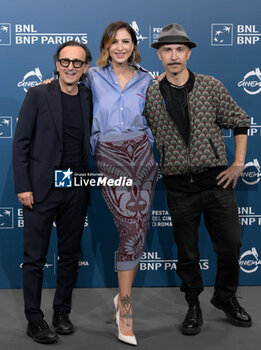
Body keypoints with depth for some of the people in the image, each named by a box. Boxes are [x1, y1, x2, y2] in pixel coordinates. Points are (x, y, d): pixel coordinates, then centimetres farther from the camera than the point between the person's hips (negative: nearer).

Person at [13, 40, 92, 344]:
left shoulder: (90, 98, 7)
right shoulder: (38, 95, -4)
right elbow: (21, 143, -6)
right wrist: (22, 187, -10)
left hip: (76, 190, 4)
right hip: (41, 188, -4)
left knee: (70, 254, 12)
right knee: (35, 258, 3)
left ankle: (62, 313, 27)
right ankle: (34, 320, 16)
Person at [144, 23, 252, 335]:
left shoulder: (211, 87, 0)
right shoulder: (150, 95, 0)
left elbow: (240, 122, 7)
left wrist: (238, 163, 3)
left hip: (216, 180, 0)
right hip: (179, 187, 0)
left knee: (230, 245, 6)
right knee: (187, 252, 9)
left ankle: (226, 297, 31)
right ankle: (193, 306, 28)